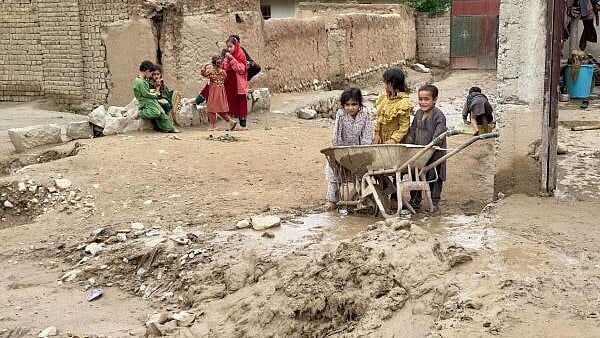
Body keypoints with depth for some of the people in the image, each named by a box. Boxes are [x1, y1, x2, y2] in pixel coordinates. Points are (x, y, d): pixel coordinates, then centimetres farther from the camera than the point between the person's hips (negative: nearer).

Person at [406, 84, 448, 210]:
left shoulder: (438, 115, -14)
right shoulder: (418, 114, 9)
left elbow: (440, 131, -23)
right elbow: (413, 131, 16)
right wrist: (408, 143, 8)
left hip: (434, 153, -7)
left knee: (434, 177, 3)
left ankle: (434, 201, 15)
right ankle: (415, 200, 25)